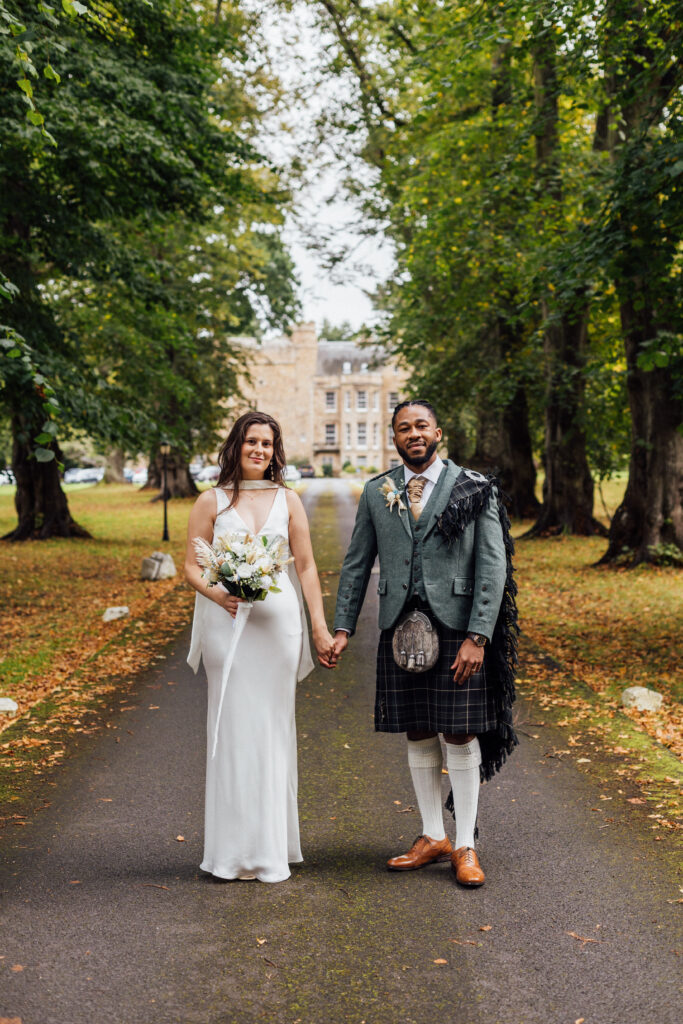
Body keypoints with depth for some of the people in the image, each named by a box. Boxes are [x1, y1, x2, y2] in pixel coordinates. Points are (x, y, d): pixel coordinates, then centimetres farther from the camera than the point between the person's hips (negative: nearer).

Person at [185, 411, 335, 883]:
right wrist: (216, 594, -17)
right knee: (233, 726, 0)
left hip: (278, 621, 1)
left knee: (273, 728, 5)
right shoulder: (211, 502, 5)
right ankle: (236, 847, 11)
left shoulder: (288, 500, 8)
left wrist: (322, 629, 2)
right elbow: (192, 566, 3)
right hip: (227, 622, -1)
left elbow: (306, 567, 7)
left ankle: (272, 846, 16)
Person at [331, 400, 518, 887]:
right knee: (418, 734, 10)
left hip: (457, 627, -3)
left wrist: (478, 637, -13)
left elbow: (492, 566, -5)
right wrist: (342, 627, 5)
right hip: (401, 628, 3)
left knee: (460, 734, 1)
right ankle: (433, 837, 24)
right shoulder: (376, 492, 10)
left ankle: (466, 847, 13)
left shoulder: (474, 489, -1)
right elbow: (357, 564, 13)